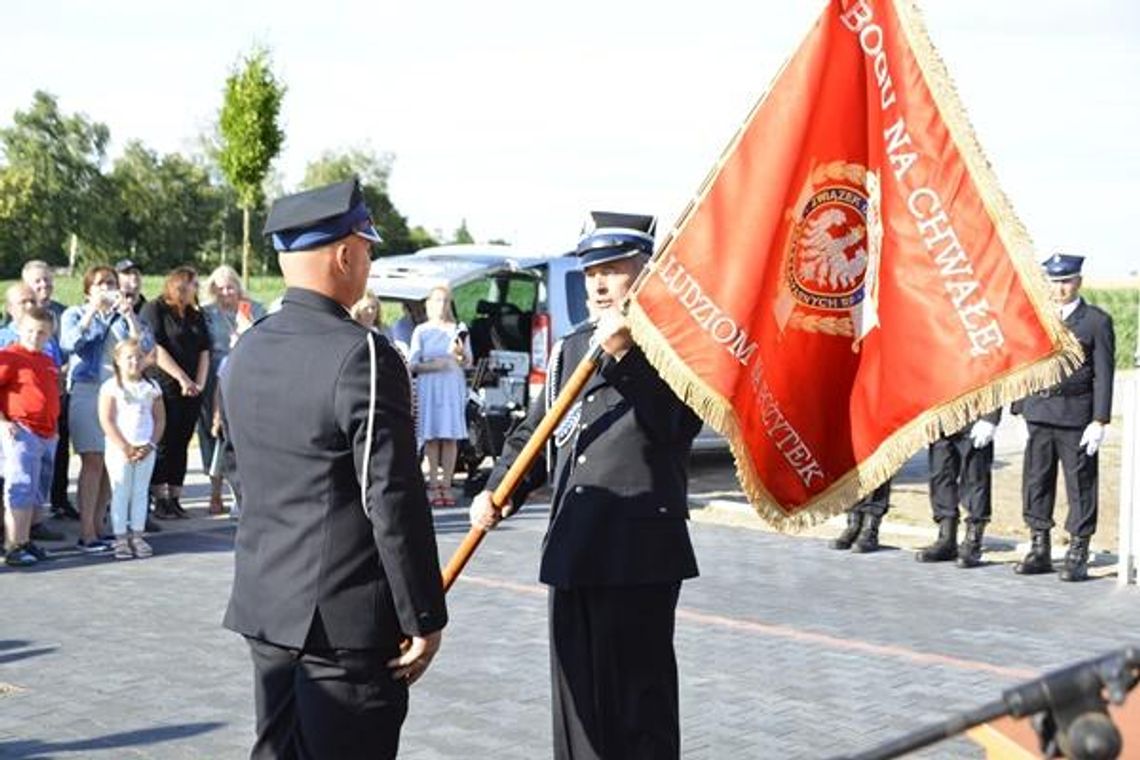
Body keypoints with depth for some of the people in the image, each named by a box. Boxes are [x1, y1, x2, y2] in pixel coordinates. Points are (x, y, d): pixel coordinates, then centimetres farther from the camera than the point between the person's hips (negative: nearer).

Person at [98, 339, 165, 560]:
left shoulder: (151, 387, 8)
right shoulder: (111, 387, -4)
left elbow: (160, 419, 8)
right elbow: (106, 420, -9)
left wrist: (150, 445, -6)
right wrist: (125, 447, -14)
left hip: (145, 449, 4)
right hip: (119, 449, -4)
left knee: (140, 492, 7)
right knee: (120, 494, 0)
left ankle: (137, 535, 13)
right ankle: (120, 538, 4)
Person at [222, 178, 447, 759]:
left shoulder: (245, 352, 6)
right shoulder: (363, 356, -17)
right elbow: (393, 501, -18)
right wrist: (424, 617, -11)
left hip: (263, 605, 7)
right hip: (346, 618, -7)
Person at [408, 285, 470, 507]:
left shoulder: (459, 329, 12)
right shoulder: (421, 331, 8)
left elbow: (468, 361, 8)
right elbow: (412, 364, 4)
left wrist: (461, 354, -14)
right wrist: (433, 365, -13)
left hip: (453, 385, 1)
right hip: (429, 386, -1)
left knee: (451, 435, -3)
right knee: (431, 436, -5)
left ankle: (446, 485, 0)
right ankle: (434, 486, -3)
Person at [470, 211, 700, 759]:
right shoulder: (572, 349, 16)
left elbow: (671, 425, -18)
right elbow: (533, 432, 18)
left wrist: (622, 356, -22)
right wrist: (498, 492, 2)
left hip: (640, 557, -7)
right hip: (572, 553, 7)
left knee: (639, 698, -2)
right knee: (577, 694, 13)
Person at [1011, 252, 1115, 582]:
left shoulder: (1096, 322, 0)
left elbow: (1103, 375, -4)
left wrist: (1099, 421, -10)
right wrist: (1020, 408, 10)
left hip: (1076, 417, -4)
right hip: (1039, 414, 4)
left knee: (1080, 484, 0)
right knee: (1036, 481, 7)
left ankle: (1078, 554, 7)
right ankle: (1040, 549, 17)